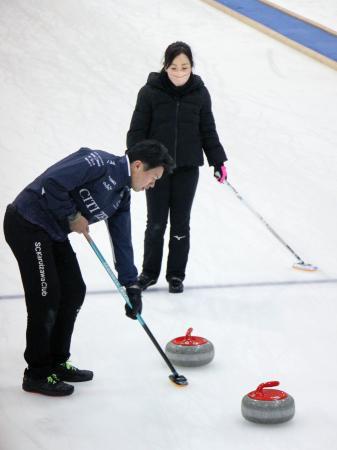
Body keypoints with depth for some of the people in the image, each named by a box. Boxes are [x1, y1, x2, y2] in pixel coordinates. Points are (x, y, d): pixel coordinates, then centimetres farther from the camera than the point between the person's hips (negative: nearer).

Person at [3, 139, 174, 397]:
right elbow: (52, 183, -28)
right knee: (46, 299, -7)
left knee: (74, 291, 12)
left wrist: (131, 286, 12)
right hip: (28, 224, -10)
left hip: (54, 233, 10)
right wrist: (72, 216, -15)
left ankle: (56, 363, 25)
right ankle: (37, 375, 5)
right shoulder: (100, 164, -20)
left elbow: (122, 241, 15)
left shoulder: (122, 194, 10)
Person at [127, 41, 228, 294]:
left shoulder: (199, 93, -1)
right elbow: (137, 130, -5)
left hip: (187, 168, 1)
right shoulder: (151, 91, -8)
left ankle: (176, 275, 21)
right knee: (156, 223, 6)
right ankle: (150, 272, 22)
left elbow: (208, 131, 7)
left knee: (181, 223, 8)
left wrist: (218, 161, 4)